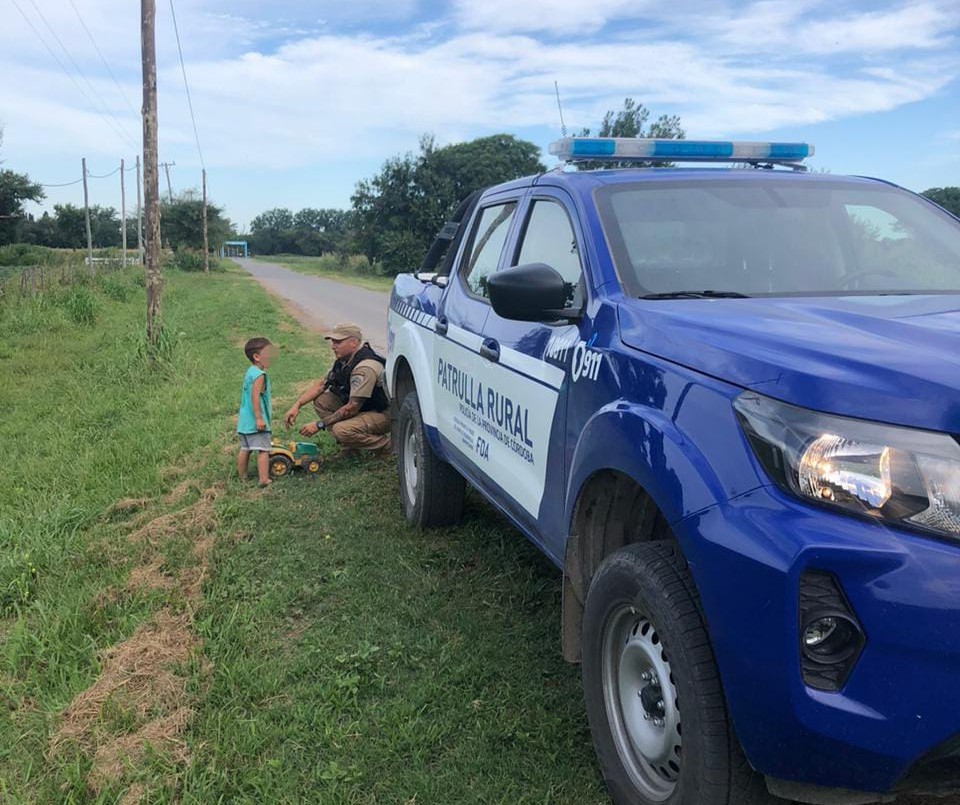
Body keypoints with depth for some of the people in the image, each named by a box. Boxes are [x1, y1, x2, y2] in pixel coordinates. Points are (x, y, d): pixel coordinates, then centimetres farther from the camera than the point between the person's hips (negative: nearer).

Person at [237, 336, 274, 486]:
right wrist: (259, 418, -25)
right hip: (256, 422, -10)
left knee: (245, 449, 15)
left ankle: (242, 477, 23)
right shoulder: (259, 375, -16)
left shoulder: (249, 372, 13)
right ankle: (264, 479, -12)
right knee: (263, 450, -8)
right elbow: (255, 396, -23)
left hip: (244, 421, 10)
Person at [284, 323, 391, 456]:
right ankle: (349, 445, 3)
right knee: (321, 400, -1)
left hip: (383, 414, -9)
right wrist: (297, 405, 0)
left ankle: (386, 444, -9)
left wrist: (320, 425, -21)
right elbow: (321, 384, 13)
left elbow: (352, 409, -28)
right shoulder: (344, 360, 2)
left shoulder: (365, 368, -28)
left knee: (341, 430, -32)